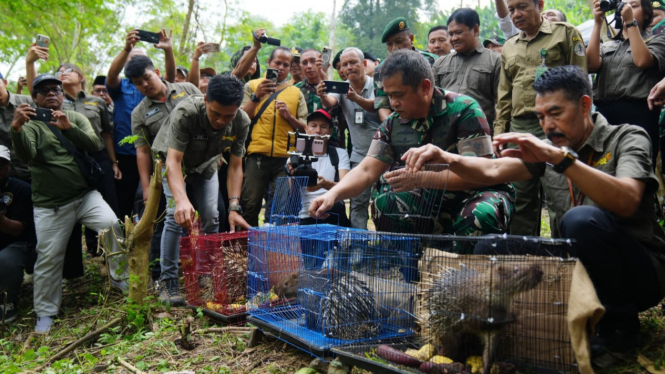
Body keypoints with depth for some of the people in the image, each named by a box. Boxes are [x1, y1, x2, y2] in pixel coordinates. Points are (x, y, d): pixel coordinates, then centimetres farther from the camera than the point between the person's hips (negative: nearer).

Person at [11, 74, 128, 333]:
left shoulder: (76, 118, 9)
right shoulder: (31, 125, 0)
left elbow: (94, 145, -8)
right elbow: (26, 154, -20)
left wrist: (68, 127, -25)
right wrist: (17, 130, -41)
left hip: (85, 195, 2)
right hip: (50, 205, -1)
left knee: (111, 224, -21)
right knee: (49, 257, 1)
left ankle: (121, 278, -2)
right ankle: (45, 313, 18)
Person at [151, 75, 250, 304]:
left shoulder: (241, 122, -28)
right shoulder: (185, 113, -40)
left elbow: (235, 167, -23)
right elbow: (173, 161, -44)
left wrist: (234, 207, -33)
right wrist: (181, 200, -60)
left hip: (206, 164, 4)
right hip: (174, 159, -3)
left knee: (211, 217, -6)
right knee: (177, 215, -19)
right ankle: (167, 282, -10)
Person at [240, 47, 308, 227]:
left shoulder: (296, 93, 17)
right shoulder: (252, 86, 14)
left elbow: (305, 128, 11)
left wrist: (289, 116, -6)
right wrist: (256, 96, -8)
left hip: (285, 158, 1)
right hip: (257, 155, -1)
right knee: (250, 206, -2)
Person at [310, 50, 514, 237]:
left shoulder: (464, 110, -16)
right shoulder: (393, 124, -1)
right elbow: (367, 171, -3)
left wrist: (421, 179, -31)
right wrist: (333, 194, -22)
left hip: (473, 196, -4)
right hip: (432, 202, 4)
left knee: (480, 215, -36)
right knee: (382, 203, -19)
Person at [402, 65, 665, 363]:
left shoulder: (627, 138, -9)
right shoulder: (549, 148, 6)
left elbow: (627, 201, -29)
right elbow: (492, 171, -6)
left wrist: (560, 158, -39)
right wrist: (445, 157, -24)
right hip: (580, 271, 6)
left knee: (582, 218, -35)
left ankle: (618, 329, -14)